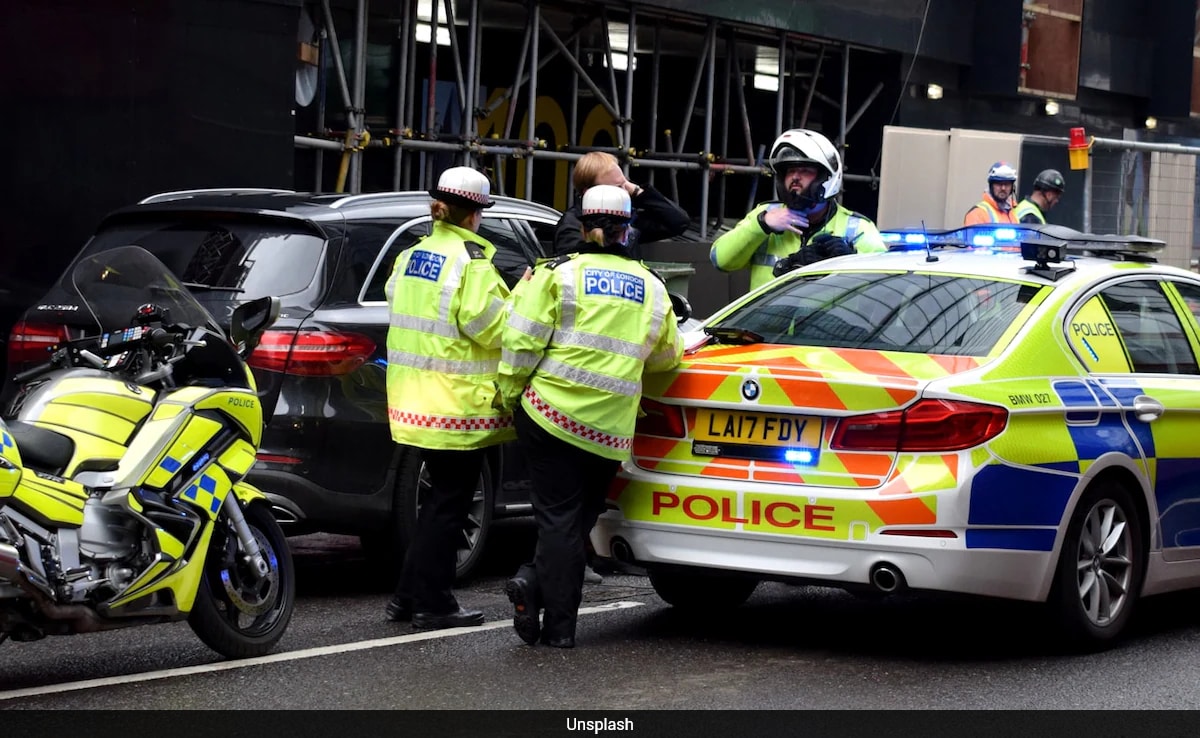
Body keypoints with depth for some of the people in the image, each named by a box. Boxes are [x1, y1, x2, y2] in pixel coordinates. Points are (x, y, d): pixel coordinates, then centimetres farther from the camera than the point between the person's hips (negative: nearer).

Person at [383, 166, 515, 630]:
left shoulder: (411, 255, 10)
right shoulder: (471, 259, -15)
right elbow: (488, 325, -21)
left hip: (416, 396, 8)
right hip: (457, 400, -8)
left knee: (441, 497, 19)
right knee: (449, 503, 0)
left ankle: (409, 596, 21)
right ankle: (432, 604, 3)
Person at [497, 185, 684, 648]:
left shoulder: (559, 274, -2)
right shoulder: (651, 288, 10)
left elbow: (522, 342, -7)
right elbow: (665, 358, 20)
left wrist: (509, 396, 4)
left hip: (549, 414, -2)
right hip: (609, 431, 2)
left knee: (558, 517, 4)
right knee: (578, 519, 10)